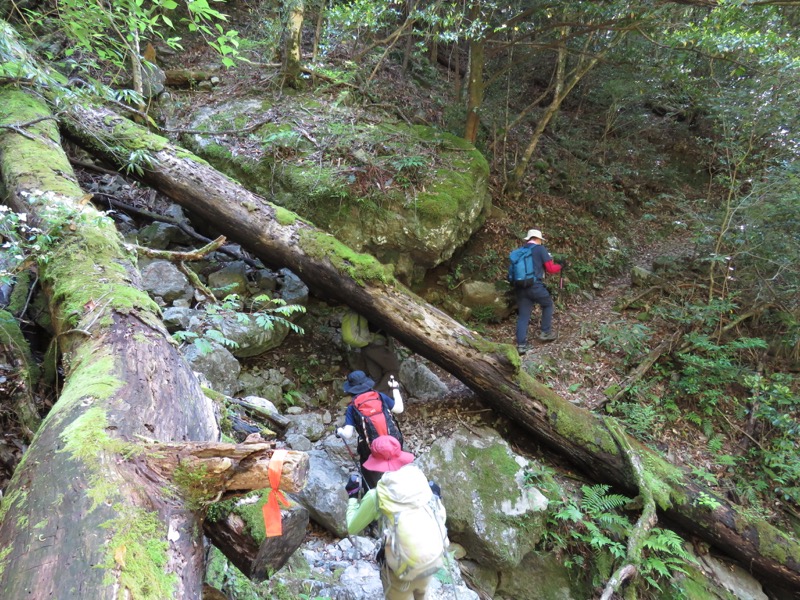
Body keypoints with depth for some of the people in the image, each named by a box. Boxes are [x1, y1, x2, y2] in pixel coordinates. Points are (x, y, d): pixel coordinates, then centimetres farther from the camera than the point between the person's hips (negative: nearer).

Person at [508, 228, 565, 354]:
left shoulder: (519, 252, 17)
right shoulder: (540, 249, 1)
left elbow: (512, 272, 16)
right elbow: (550, 269, 0)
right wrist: (560, 266, 17)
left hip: (520, 287, 5)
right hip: (535, 285, -5)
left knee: (523, 315, 8)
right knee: (548, 305, 21)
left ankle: (521, 345, 2)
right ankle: (545, 332, 22)